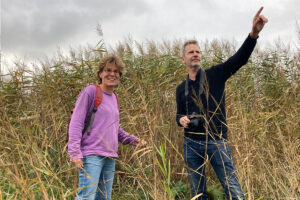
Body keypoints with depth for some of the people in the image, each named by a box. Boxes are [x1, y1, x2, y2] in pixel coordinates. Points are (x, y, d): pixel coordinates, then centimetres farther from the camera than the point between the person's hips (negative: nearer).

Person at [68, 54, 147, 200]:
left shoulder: (114, 98, 16)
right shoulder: (90, 92, -6)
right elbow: (76, 124, -11)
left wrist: (134, 140, 9)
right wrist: (75, 153, -18)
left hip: (110, 158, 8)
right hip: (91, 155, -7)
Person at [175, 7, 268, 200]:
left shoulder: (215, 75, 1)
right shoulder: (181, 88, 10)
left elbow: (239, 59, -15)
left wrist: (254, 33, -31)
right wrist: (181, 120, -5)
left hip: (217, 143, -3)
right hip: (191, 145, 3)